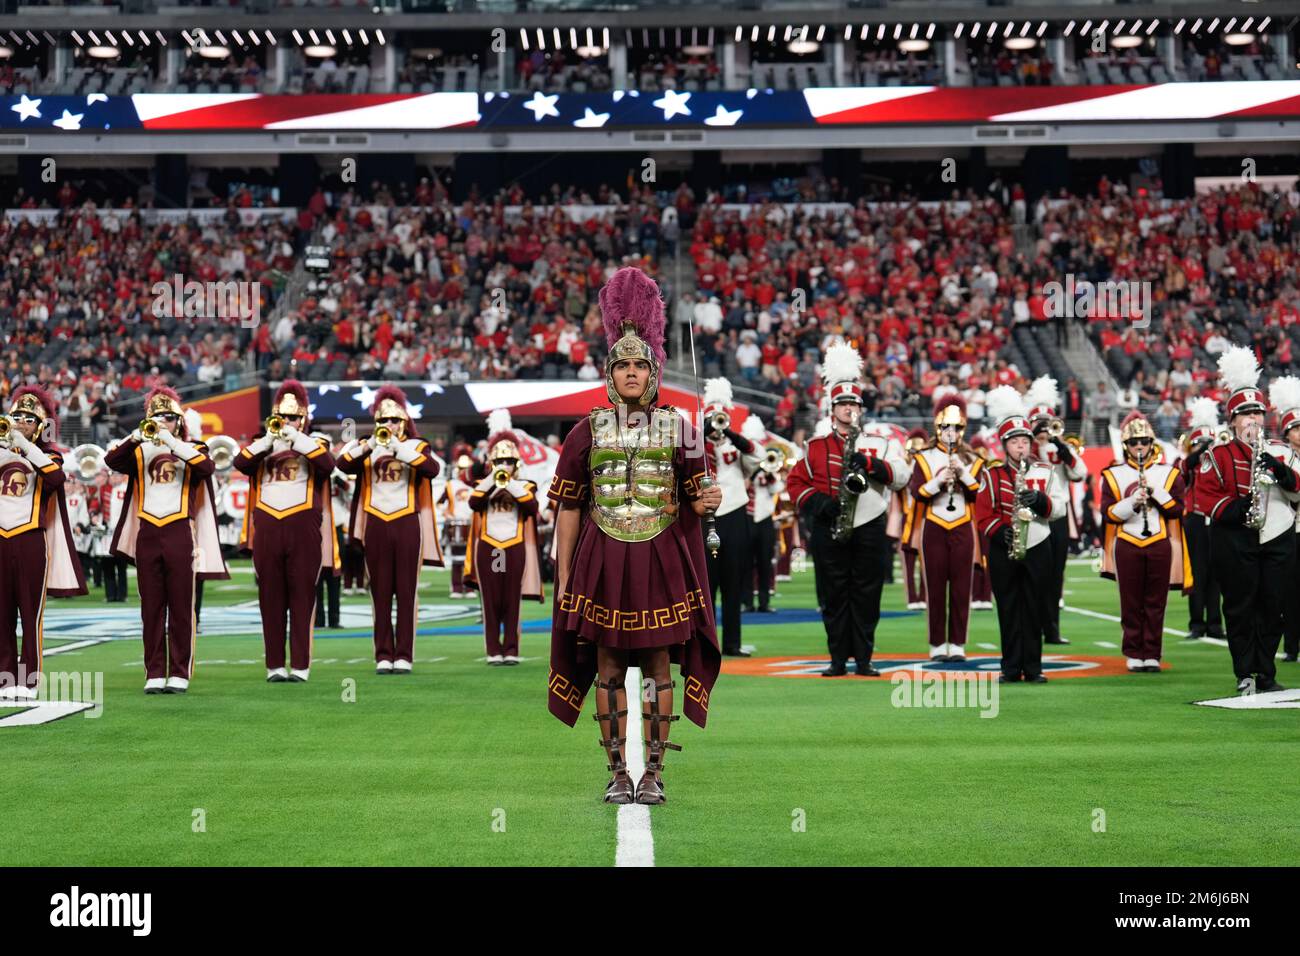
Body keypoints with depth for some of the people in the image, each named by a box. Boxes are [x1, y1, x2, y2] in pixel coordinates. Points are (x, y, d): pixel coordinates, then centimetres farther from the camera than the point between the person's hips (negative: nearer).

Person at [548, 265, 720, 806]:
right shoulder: (587, 432, 3)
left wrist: (707, 502, -15)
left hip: (662, 561, 0)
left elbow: (694, 501, 10)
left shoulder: (678, 428, 4)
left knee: (659, 664, 2)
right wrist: (563, 578, 0)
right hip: (604, 562, 0)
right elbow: (568, 508, 4)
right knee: (608, 666, 3)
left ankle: (654, 773, 9)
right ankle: (618, 773, 12)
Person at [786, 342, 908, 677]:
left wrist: (869, 464, -21)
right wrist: (815, 502, -10)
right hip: (828, 531, 0)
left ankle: (864, 659, 7)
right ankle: (838, 659, 7)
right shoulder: (816, 447, 11)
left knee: (866, 596, 1)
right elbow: (796, 482, 8)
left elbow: (901, 476, -5)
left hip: (869, 528, 0)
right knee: (833, 596, 1)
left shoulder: (880, 444, 8)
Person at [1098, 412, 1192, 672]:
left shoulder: (1169, 473, 7)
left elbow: (1176, 509, -2)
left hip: (1159, 544, 1)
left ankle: (1152, 655, 8)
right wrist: (1132, 502, -18)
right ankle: (1134, 655, 10)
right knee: (1131, 605, 2)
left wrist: (1154, 490, -14)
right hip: (1127, 546, 0)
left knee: (1155, 604, 2)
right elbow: (1108, 513, -3)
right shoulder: (1113, 474, 5)